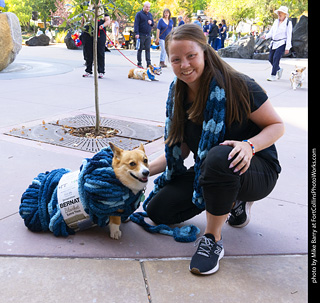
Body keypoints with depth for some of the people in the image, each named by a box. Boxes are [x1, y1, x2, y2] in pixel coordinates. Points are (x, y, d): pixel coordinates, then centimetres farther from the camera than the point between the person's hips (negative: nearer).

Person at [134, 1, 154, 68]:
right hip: (141, 35, -5)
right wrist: (137, 33, -18)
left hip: (148, 35, 5)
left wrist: (151, 22, -1)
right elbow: (136, 24, -8)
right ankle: (139, 63, 7)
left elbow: (153, 23, 23)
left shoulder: (150, 14, 16)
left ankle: (149, 63, 3)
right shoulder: (139, 14, -2)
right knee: (140, 49, 1)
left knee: (148, 49, 2)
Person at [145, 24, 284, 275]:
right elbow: (179, 150, 3)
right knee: (158, 210, -5)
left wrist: (249, 145, -31)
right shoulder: (179, 96, -2)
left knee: (218, 156, -41)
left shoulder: (237, 85, -20)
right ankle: (234, 202, 13)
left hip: (257, 172, -6)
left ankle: (213, 239, -16)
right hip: (208, 172, 7)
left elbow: (277, 125, -12)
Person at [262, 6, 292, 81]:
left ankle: (273, 75, -11)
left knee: (276, 58, -17)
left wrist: (287, 48, -12)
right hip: (274, 43, 6)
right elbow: (271, 32, 14)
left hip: (282, 43, -6)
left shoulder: (288, 23, -4)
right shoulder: (276, 21, 12)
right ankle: (279, 69, 31)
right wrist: (266, 36, -8)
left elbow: (289, 36, -7)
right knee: (270, 58, 5)